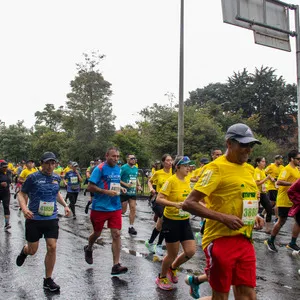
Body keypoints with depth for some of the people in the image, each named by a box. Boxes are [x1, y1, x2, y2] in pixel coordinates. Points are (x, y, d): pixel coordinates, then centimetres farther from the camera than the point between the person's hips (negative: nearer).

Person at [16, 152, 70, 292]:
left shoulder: (56, 178, 4)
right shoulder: (33, 177, -10)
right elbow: (22, 194, -3)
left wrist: (65, 205, 9)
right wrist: (24, 208, -22)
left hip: (52, 219, 3)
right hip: (34, 219, -3)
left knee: (52, 248, -3)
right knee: (32, 250, 8)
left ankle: (48, 280, 14)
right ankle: (24, 251, 48)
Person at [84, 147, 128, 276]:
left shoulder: (118, 169, 8)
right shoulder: (99, 168, -11)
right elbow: (90, 187, -15)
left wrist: (120, 188, 3)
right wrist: (106, 192, -22)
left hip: (115, 207, 4)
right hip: (100, 207, -4)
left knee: (116, 234, -5)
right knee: (97, 233, 15)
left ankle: (116, 265, -1)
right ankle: (88, 249, 47)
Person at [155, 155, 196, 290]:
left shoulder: (187, 180, 5)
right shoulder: (171, 180, -17)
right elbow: (159, 199, -21)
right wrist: (175, 204, -33)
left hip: (185, 221, 6)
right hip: (171, 221, -6)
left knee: (191, 251, 2)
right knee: (173, 254, 4)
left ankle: (173, 268, 31)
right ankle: (161, 278, 31)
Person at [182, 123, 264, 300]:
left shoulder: (247, 168, 11)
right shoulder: (216, 167, -13)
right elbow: (189, 204, -18)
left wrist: (254, 216, 7)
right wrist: (223, 218, -24)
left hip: (245, 240, 7)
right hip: (221, 240, -7)